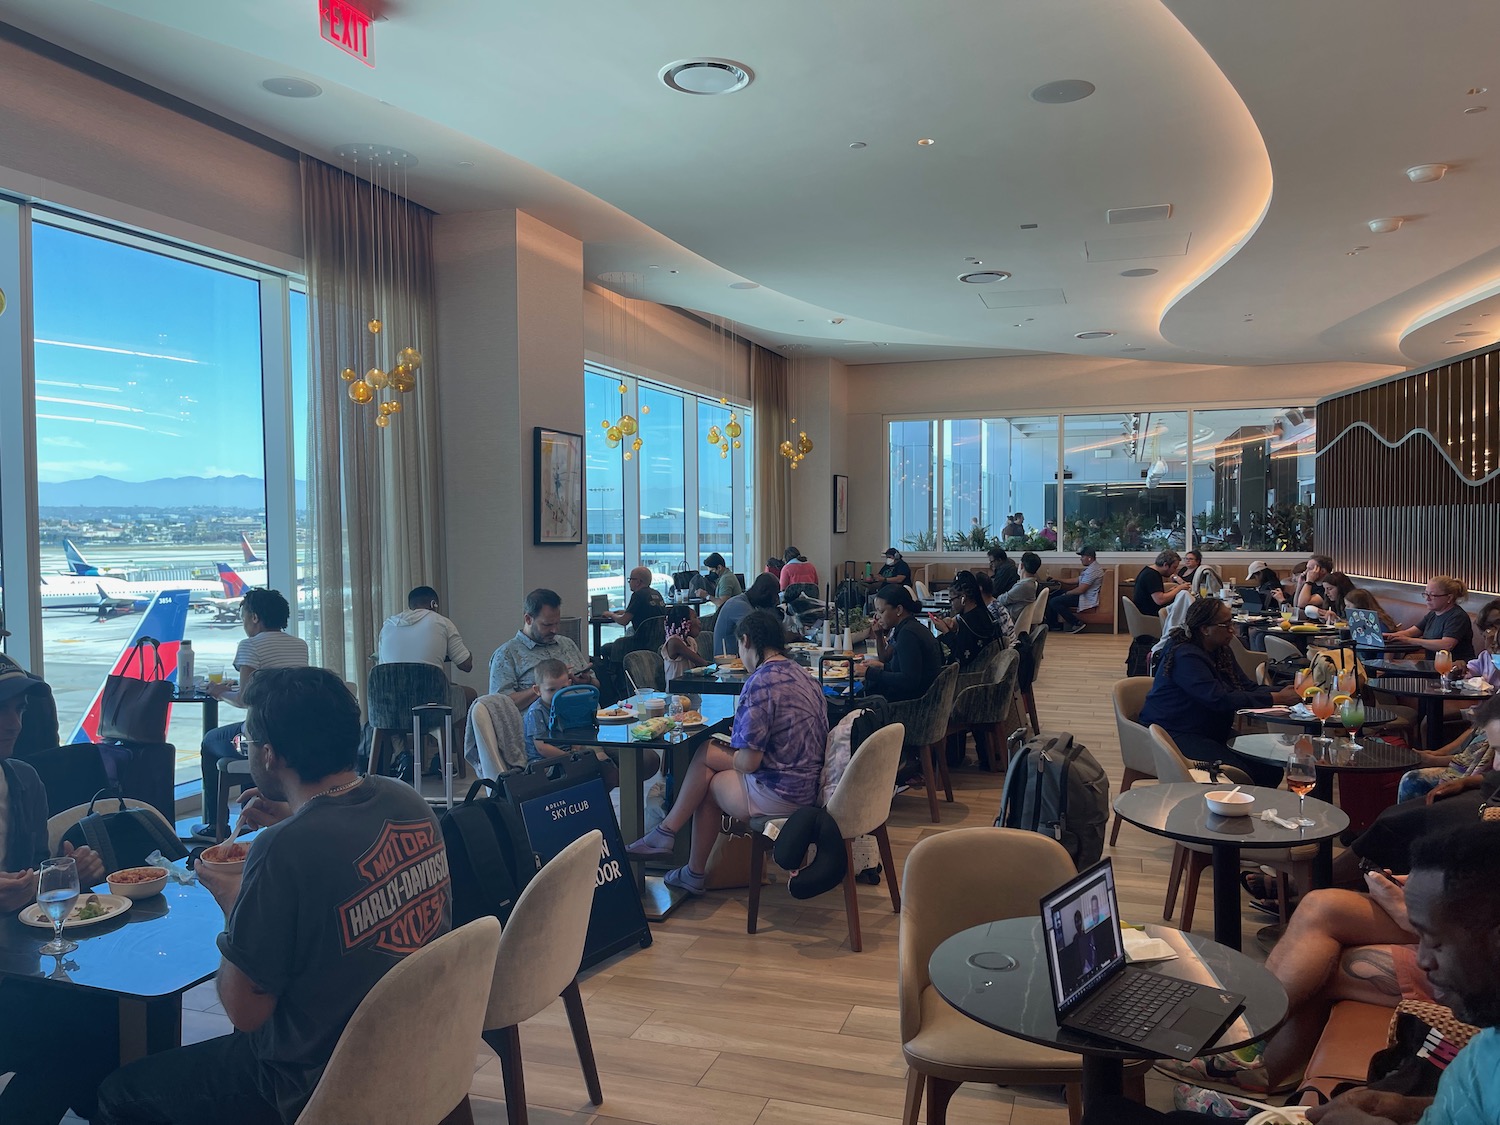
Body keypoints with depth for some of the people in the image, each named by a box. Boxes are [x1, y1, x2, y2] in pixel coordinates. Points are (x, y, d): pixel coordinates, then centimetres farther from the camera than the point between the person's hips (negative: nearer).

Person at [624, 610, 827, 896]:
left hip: (780, 795, -9)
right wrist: (740, 742, 15)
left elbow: (749, 762, -19)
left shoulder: (761, 682, -19)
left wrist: (724, 754, 3)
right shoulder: (799, 674, 9)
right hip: (808, 784, 9)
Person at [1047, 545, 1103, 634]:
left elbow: (1080, 590, -24)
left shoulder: (1092, 570, -22)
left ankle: (1077, 623, -13)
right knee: (1054, 595, 15)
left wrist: (1067, 593, -8)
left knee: (1054, 602, -19)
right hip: (1085, 596, 11)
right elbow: (1078, 580, 19)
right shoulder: (1092, 567, 13)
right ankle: (1054, 624, 15)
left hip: (1088, 600, -11)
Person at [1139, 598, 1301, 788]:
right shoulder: (1185, 656, -20)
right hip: (1172, 735, -9)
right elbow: (1219, 699, -29)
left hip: (1210, 733, 10)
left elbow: (1248, 687, 7)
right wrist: (1276, 699, -28)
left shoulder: (1221, 651, 11)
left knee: (1270, 769, -7)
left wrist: (1283, 692, -13)